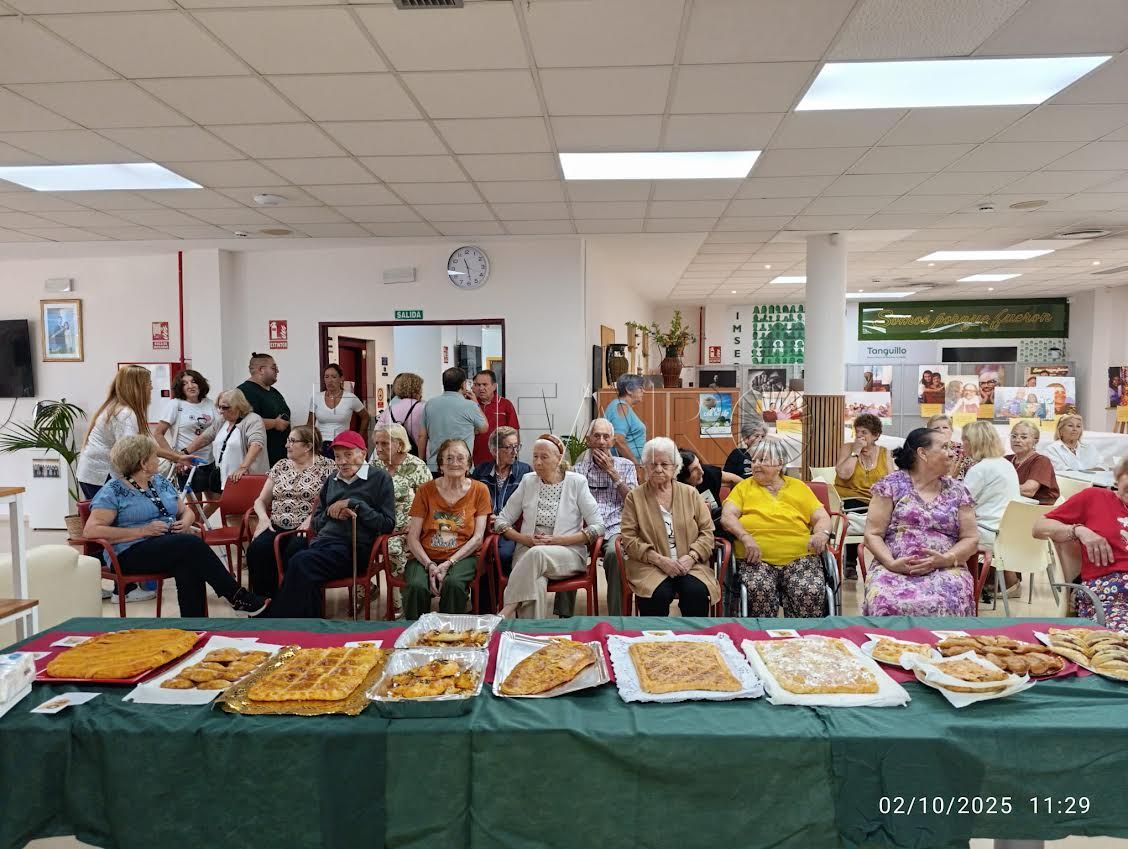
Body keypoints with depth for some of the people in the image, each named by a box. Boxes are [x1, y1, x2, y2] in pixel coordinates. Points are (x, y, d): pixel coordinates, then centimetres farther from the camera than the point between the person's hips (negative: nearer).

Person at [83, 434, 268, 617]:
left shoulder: (161, 481, 17)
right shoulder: (113, 491, -1)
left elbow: (186, 511, 23)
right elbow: (90, 530, -11)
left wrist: (185, 522, -3)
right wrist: (143, 531, -18)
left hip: (173, 547, 5)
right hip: (132, 554, -5)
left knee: (190, 562, -33)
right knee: (192, 544, -31)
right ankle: (239, 598, -25)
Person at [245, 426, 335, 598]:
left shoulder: (327, 466, 3)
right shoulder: (281, 466, 18)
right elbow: (261, 500, 19)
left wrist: (311, 519, -20)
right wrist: (263, 517, -1)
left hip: (306, 530, -4)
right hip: (276, 527, 4)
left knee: (293, 553, -35)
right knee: (256, 550, -27)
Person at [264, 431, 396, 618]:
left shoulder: (379, 478, 7)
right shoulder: (331, 481, 24)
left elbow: (387, 524, -2)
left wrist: (354, 503, -7)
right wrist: (331, 513, 3)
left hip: (354, 547, -4)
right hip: (323, 540, 5)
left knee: (300, 562, -31)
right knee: (306, 577, -31)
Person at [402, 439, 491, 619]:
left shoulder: (479, 490, 6)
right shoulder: (425, 490, 8)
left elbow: (478, 537, -1)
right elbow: (412, 538, 3)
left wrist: (449, 563, -13)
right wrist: (429, 564, -14)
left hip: (461, 557, -1)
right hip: (425, 557, 1)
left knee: (453, 584, -33)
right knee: (416, 586, -31)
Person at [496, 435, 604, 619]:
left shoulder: (577, 482, 1)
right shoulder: (528, 481, 10)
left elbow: (598, 527, -4)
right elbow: (501, 522, 12)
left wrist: (558, 540, -13)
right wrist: (526, 539, -8)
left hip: (569, 553, -2)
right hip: (528, 552, 2)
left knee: (537, 553, -36)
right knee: (535, 584, -34)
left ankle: (507, 611, -31)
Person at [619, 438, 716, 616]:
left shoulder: (691, 493, 13)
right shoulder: (634, 496, 7)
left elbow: (707, 531, 8)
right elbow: (629, 538, -1)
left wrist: (691, 556, -10)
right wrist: (659, 559, -13)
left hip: (689, 564, 2)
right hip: (650, 566, -1)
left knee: (697, 592, -29)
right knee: (658, 595, -31)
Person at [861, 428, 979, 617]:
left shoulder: (957, 491, 13)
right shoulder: (891, 485, 4)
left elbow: (971, 539, 11)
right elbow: (872, 534, 3)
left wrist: (945, 559, -8)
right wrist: (891, 563, -14)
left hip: (945, 569, 2)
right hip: (894, 569, -2)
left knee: (944, 604, -33)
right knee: (886, 603, -34)